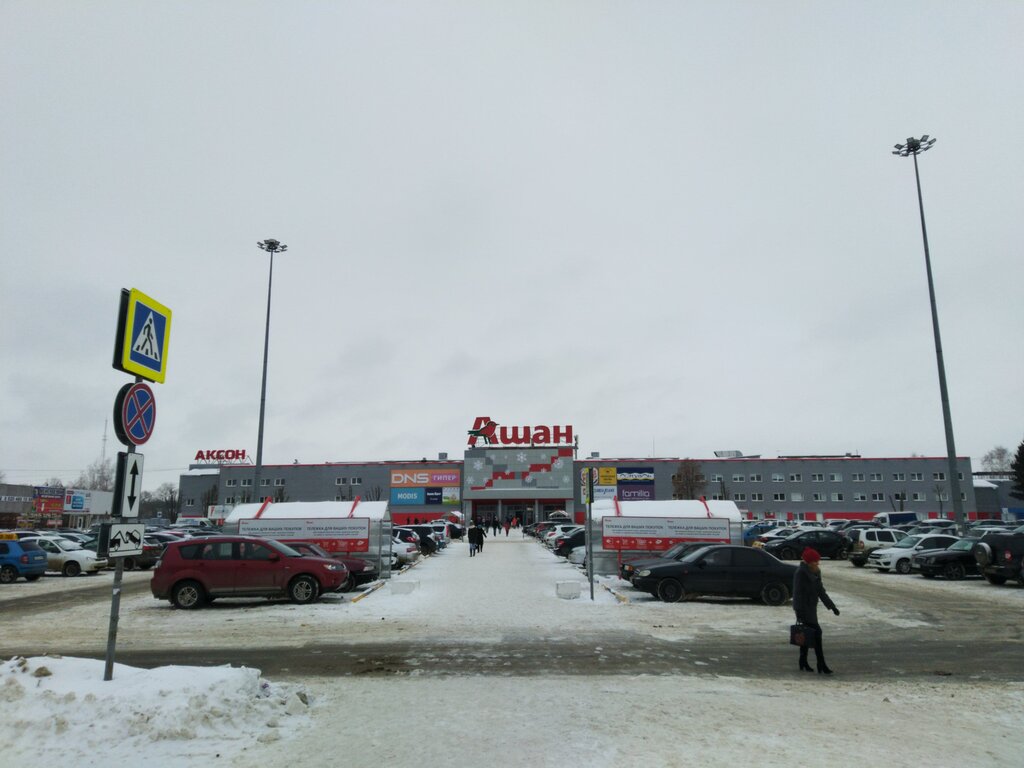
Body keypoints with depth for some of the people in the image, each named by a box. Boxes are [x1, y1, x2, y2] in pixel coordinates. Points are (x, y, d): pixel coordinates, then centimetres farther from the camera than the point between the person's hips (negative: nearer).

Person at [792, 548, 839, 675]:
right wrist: (798, 611, -24)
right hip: (804, 608, -9)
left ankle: (803, 664, 24)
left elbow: (820, 591, 16)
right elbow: (797, 593, -21)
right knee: (816, 632, -13)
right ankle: (821, 666, -10)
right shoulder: (801, 573, -18)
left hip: (811, 607, 9)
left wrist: (832, 606, 13)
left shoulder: (815, 573, 8)